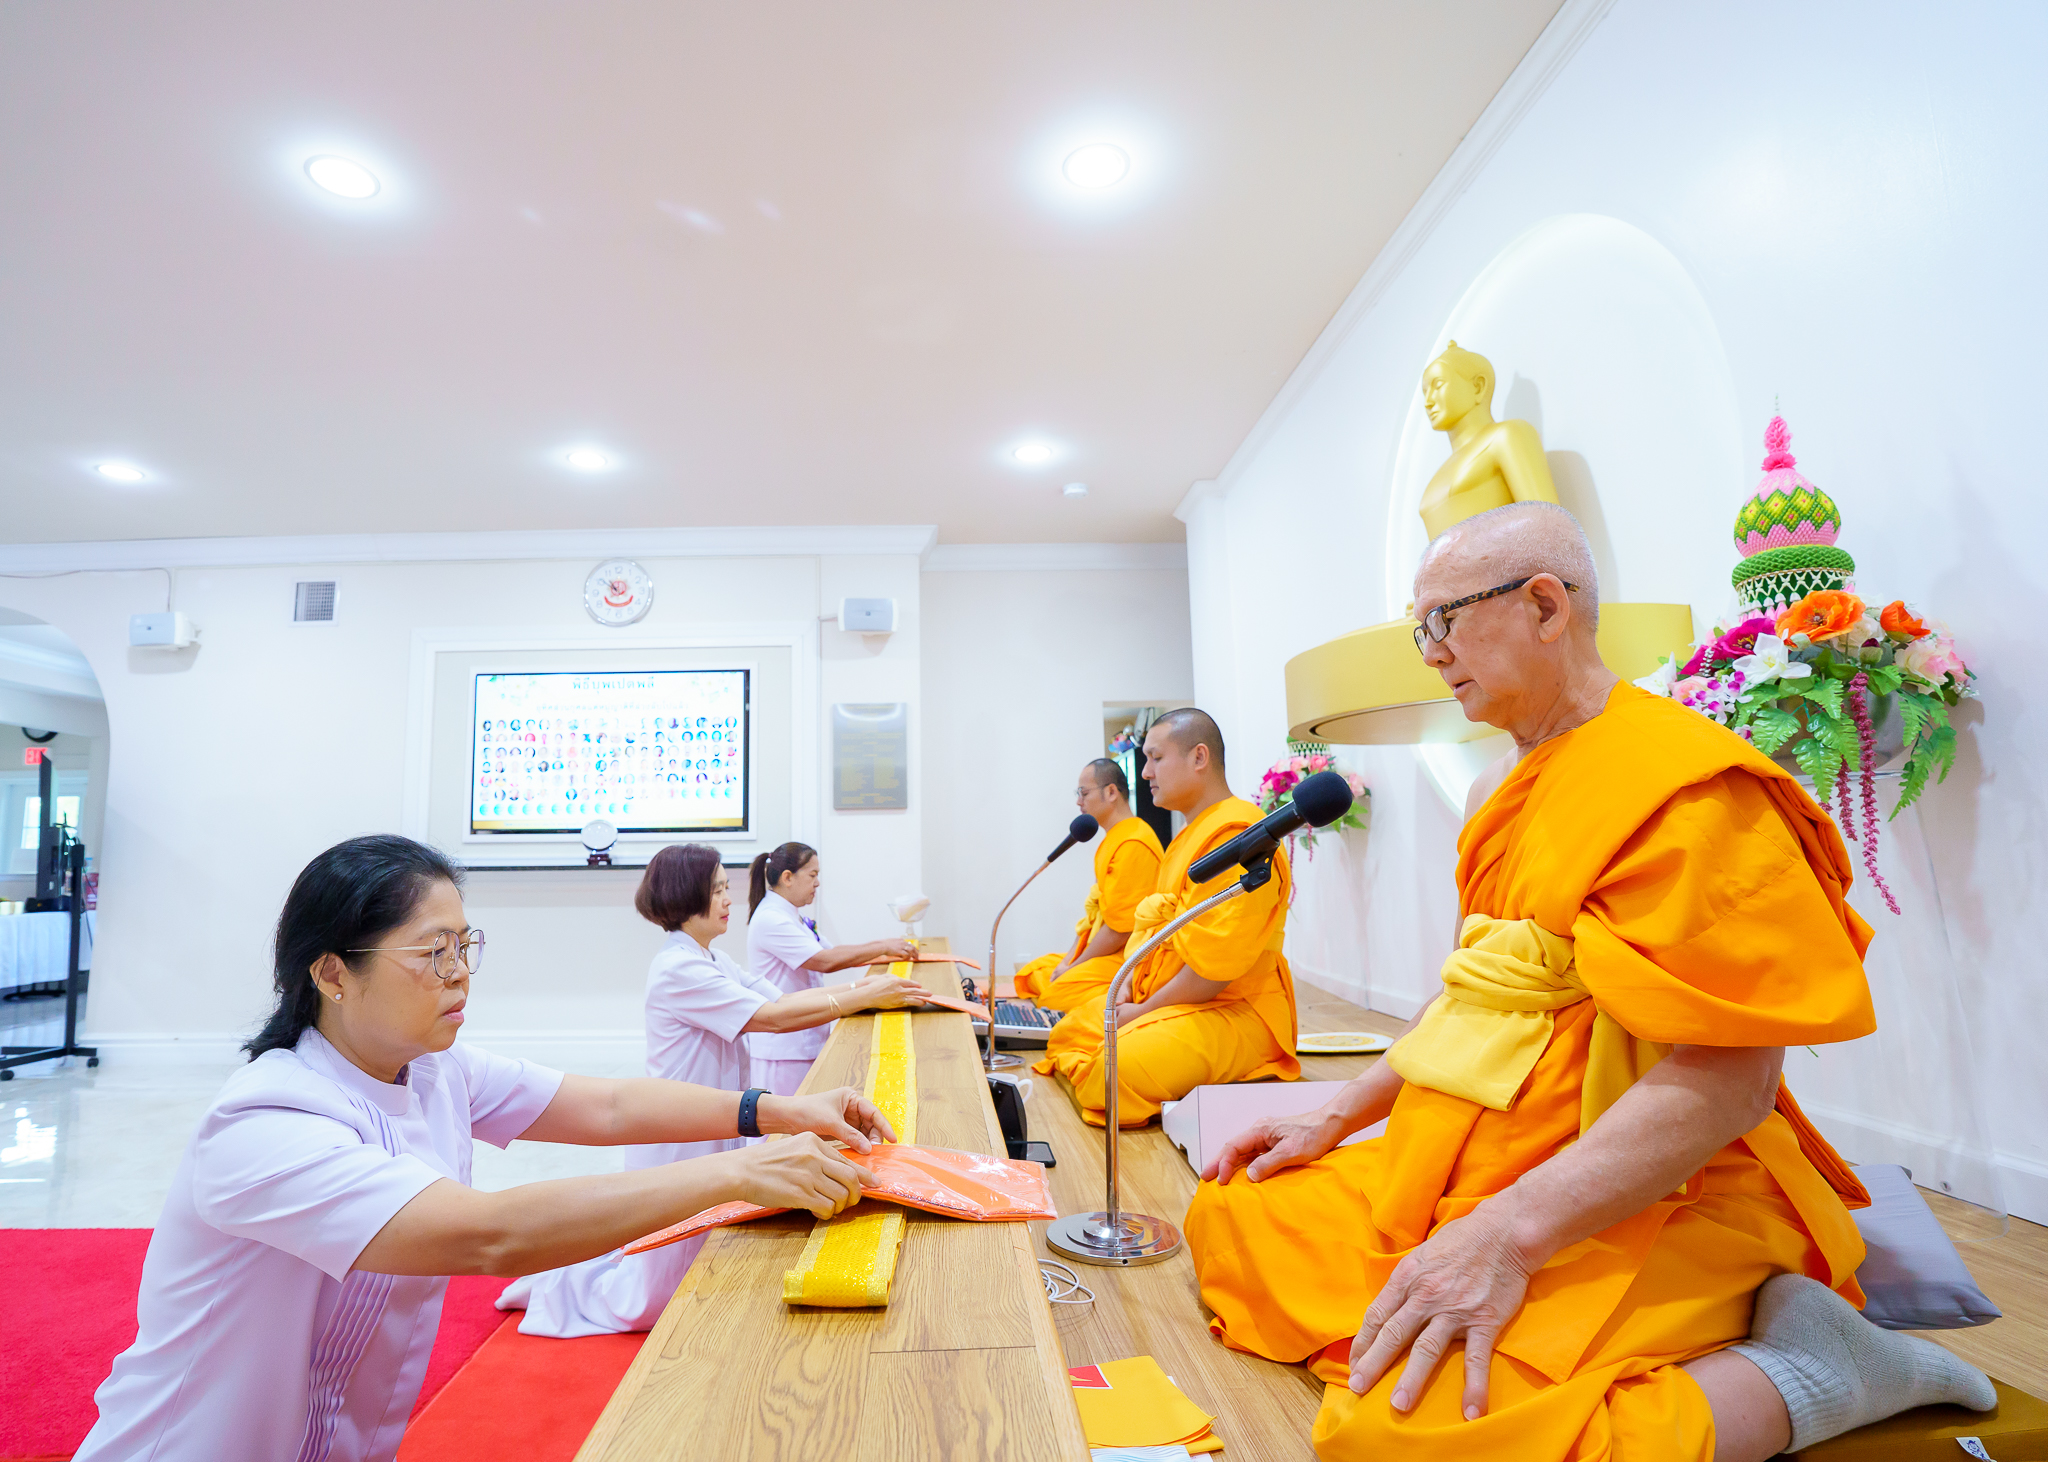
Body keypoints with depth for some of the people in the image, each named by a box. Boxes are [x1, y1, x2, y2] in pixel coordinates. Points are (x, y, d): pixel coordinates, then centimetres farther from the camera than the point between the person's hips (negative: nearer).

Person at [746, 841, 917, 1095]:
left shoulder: (792, 917, 14)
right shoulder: (770, 920, -18)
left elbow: (830, 951, 16)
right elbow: (825, 961, -23)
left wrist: (884, 951, 6)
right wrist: (883, 947, -17)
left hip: (803, 1041, 10)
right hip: (780, 1044, -10)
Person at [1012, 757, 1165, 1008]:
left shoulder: (1133, 844, -18)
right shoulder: (1113, 839, 17)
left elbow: (1119, 930, -20)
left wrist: (1073, 966, -11)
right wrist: (1070, 958, 7)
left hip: (1125, 957, -11)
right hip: (1101, 951, 11)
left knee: (1056, 995, -29)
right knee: (1029, 976, 8)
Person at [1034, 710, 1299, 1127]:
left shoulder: (1236, 837, -19)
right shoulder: (1192, 834, 17)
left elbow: (1215, 966, -24)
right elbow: (1156, 921, 22)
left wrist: (1142, 1011, -14)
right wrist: (1129, 985, 5)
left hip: (1232, 1013, -10)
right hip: (1165, 999, 11)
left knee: (1120, 1069, -31)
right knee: (1067, 1033, 11)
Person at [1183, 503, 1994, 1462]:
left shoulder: (1684, 784, -15)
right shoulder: (1513, 786, 15)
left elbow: (1728, 1082, -22)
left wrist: (1508, 1236, -27)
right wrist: (1337, 1116, 12)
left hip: (1637, 1207, -9)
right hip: (1470, 1168, 9)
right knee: (1229, 1221, 2)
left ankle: (1801, 1368, -7)